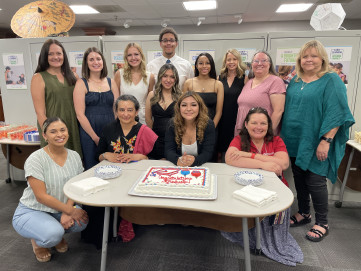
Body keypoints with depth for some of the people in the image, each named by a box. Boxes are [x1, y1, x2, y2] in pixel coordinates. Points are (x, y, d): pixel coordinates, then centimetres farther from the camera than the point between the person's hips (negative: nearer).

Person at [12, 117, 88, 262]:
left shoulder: (74, 156, -3)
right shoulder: (36, 159, -19)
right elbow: (41, 196, -21)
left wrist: (67, 213, -17)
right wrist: (71, 210, -21)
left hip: (59, 209, 5)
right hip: (31, 211, -4)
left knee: (82, 220, -23)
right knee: (53, 235, -31)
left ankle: (57, 232, 11)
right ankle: (37, 241, 8)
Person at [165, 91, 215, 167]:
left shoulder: (208, 124, -7)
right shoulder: (172, 124, -3)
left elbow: (207, 153, -11)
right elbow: (169, 151, -6)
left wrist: (194, 161, -31)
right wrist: (178, 160, -28)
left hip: (201, 167, -1)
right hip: (177, 169, 1)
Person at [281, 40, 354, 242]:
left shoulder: (332, 81, -7)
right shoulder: (295, 82, 11)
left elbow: (336, 114, -14)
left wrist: (326, 141, -20)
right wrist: (283, 135, 12)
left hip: (315, 143, -6)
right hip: (295, 141, 6)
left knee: (315, 181, 0)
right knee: (299, 178, 14)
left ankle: (322, 223, 20)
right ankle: (304, 213, 33)